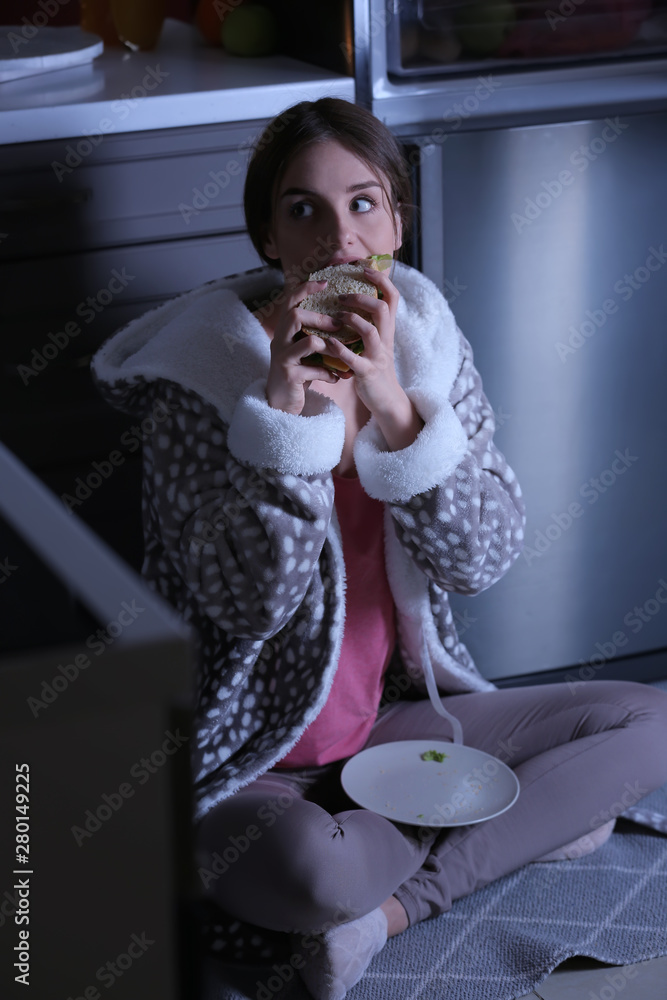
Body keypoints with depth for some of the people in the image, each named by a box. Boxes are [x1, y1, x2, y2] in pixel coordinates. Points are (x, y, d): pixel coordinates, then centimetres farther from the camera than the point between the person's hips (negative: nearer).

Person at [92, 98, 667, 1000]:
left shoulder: (425, 339, -3)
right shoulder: (207, 366, -16)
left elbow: (482, 561, -11)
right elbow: (246, 605, -21)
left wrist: (393, 408, -25)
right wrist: (283, 410, -31)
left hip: (395, 713, 6)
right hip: (249, 756, -5)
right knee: (313, 867, -38)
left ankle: (395, 899, -11)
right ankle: (520, 823, -7)